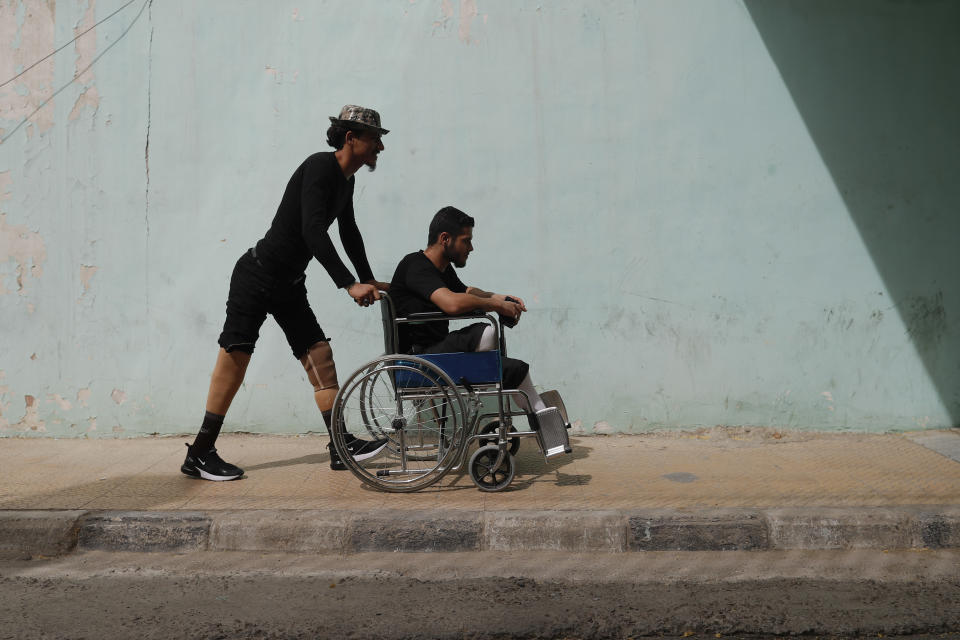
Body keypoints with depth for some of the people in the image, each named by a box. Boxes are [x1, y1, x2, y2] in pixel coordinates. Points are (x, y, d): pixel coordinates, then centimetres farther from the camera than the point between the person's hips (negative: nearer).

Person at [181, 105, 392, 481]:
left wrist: (369, 282, 23)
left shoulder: (345, 180, 11)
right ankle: (199, 454, 0)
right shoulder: (320, 167, -17)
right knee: (235, 356, -7)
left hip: (289, 283, 9)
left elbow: (349, 233, 25)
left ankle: (341, 448, 3)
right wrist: (350, 285, -32)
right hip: (257, 276, -9)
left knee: (318, 353, 2)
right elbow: (313, 232, -29)